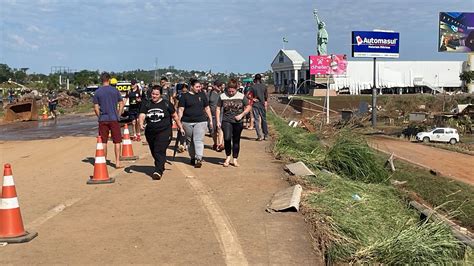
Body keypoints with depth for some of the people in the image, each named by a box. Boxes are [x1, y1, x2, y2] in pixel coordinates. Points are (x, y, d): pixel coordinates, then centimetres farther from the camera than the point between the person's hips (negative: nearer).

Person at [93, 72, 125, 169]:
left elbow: (96, 108, -1)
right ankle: (117, 162, 2)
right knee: (117, 141, 5)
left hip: (103, 120, 1)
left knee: (103, 142, 10)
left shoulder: (97, 92, 0)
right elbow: (121, 104, 1)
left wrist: (100, 116, 12)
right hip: (114, 119, -1)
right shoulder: (115, 90, 0)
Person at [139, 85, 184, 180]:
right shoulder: (146, 104, 7)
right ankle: (161, 167, 33)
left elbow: (174, 116, 11)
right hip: (150, 132, 4)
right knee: (154, 152, 13)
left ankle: (158, 171, -19)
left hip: (164, 132, -4)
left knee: (160, 151, -16)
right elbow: (141, 116, -5)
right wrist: (141, 124, -26)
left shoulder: (166, 104, 2)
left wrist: (180, 127, 13)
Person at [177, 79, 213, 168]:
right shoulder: (185, 96, 2)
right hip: (187, 122, 0)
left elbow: (207, 108, 14)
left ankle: (199, 159, -15)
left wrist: (211, 120, 11)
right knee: (190, 141, 10)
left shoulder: (202, 95, 9)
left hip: (201, 121, 0)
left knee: (198, 140, -11)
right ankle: (192, 158, 24)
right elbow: (180, 109, 0)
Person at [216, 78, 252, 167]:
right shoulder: (222, 96, 1)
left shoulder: (241, 96, 0)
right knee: (227, 138, -18)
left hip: (238, 122, 1)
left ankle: (235, 159, 21)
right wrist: (218, 121, 0)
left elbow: (248, 107, 6)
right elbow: (218, 109, 8)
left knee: (236, 140, 7)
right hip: (226, 121, -1)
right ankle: (228, 156, 4)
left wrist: (241, 115, -8)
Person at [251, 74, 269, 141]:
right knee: (264, 120, 14)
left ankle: (260, 136, -3)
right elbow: (266, 96, 6)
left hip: (255, 105, -2)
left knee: (256, 120, 2)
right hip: (262, 104, 2)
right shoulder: (264, 86, -1)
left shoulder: (253, 87, -8)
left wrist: (253, 99, -2)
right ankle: (266, 135, 19)